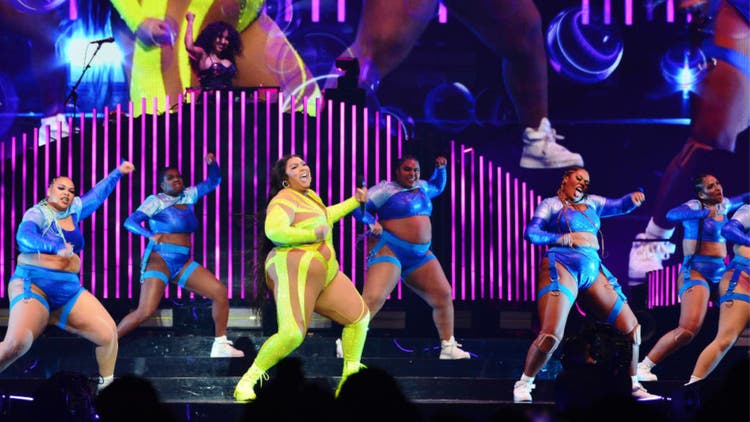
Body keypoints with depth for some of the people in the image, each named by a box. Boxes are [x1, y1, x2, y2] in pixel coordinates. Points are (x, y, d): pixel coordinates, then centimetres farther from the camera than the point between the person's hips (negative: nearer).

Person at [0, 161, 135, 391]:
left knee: (108, 333, -7)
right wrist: (57, 247, -37)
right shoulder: (38, 213, -3)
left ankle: (106, 385, 10)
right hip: (33, 284, -7)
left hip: (69, 289, 7)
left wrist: (118, 172, 36)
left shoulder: (73, 210, 15)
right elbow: (24, 237, -23)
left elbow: (97, 194, 32)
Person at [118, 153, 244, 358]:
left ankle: (220, 345, 1)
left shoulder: (188, 196, 14)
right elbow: (130, 222, -12)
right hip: (159, 260, -6)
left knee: (220, 292, -6)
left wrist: (212, 163, 1)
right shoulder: (156, 201, -3)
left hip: (183, 262, 6)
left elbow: (213, 181, 22)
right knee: (145, 312, -19)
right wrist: (150, 234, -30)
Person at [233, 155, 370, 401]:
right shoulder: (285, 200, -10)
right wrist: (313, 235, -20)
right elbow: (274, 231, -27)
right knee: (291, 335, -24)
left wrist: (355, 201, 42)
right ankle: (246, 383, -15)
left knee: (360, 317, 9)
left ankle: (349, 380, 14)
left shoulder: (309, 195, 20)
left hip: (325, 274, 10)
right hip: (295, 270, -10)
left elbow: (325, 216, 40)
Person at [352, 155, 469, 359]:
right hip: (389, 251, -7)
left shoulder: (421, 187, 18)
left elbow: (437, 187, 40)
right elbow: (358, 206, -7)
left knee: (443, 295, 3)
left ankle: (448, 347, 13)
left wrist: (441, 169, 23)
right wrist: (371, 221, -23)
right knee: (373, 298, -23)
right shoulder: (386, 189, -4)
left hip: (420, 256, 8)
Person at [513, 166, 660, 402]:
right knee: (551, 336, -21)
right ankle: (523, 385, -3)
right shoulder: (552, 204, 10)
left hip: (593, 270, 6)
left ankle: (633, 387, 17)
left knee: (631, 328, 4)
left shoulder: (591, 203, 24)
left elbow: (620, 206, 18)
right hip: (562, 266, -6)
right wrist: (558, 238, -17)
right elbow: (531, 233, -1)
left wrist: (633, 198, -4)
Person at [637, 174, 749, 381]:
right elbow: (672, 215, -28)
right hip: (696, 271, -8)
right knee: (688, 329, -22)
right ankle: (643, 366, -15)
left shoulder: (723, 205, 15)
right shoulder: (695, 206, -7)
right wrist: (704, 212, -32)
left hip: (721, 271, 8)